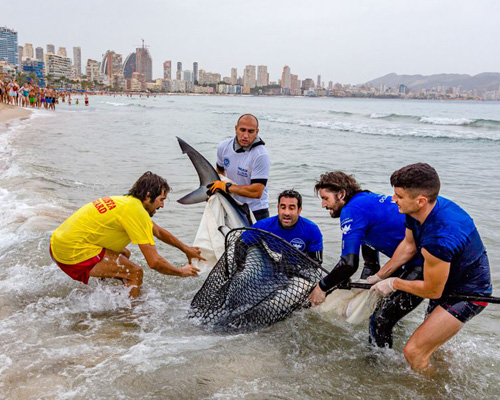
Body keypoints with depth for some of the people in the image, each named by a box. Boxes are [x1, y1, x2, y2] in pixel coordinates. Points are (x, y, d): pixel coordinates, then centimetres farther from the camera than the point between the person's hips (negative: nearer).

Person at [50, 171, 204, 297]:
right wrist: (182, 272, -1)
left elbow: (159, 232, 28)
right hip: (74, 254, -10)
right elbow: (154, 262, -18)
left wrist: (186, 249, 32)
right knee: (135, 273, -8)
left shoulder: (126, 201, 13)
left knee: (124, 254, 25)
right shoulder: (136, 212, -16)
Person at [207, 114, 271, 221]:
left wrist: (226, 187, -21)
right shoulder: (224, 146, -1)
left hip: (255, 213, -6)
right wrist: (213, 191, 11)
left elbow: (256, 192, -27)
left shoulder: (261, 155, -22)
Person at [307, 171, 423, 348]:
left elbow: (349, 263, -21)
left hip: (422, 263, -11)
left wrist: (321, 287, -7)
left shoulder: (351, 210, -12)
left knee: (381, 320, -6)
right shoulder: (368, 202, 19)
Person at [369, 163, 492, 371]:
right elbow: (408, 245, 7)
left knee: (414, 351, -11)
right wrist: (379, 276, 9)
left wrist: (393, 283, -9)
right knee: (431, 344, 27)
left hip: (467, 294, -9)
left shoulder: (438, 239, -40)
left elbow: (432, 291, -23)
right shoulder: (418, 211, -13)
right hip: (450, 283, 9)